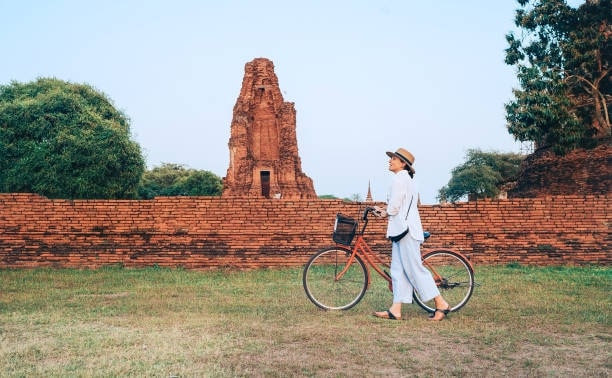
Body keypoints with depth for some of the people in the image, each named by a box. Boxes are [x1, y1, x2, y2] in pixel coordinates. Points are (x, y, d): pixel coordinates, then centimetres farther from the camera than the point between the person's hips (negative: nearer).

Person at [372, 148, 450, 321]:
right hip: (402, 229, 11)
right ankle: (396, 310, 6)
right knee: (398, 270, 6)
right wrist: (385, 211, 17)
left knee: (414, 268, -7)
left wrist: (385, 213, 2)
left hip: (405, 229, -11)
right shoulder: (407, 179, 21)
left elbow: (394, 205, -17)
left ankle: (441, 304, 0)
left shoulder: (399, 178, -11)